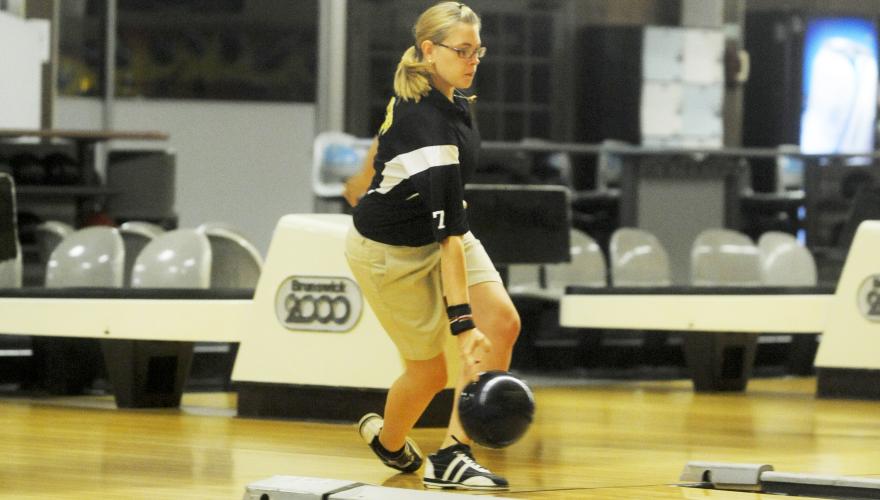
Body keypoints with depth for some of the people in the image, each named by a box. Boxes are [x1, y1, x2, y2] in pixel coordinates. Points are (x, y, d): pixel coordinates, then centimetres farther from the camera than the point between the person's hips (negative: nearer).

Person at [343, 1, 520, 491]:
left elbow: (383, 139, 13)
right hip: (392, 250, -8)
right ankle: (389, 438, 35)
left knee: (503, 323, -13)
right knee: (430, 370, 1)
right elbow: (447, 235, -38)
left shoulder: (435, 94, -8)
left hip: (440, 227, 8)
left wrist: (364, 187, 29)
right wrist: (462, 323, -40)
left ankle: (452, 455, -12)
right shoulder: (431, 128, -34)